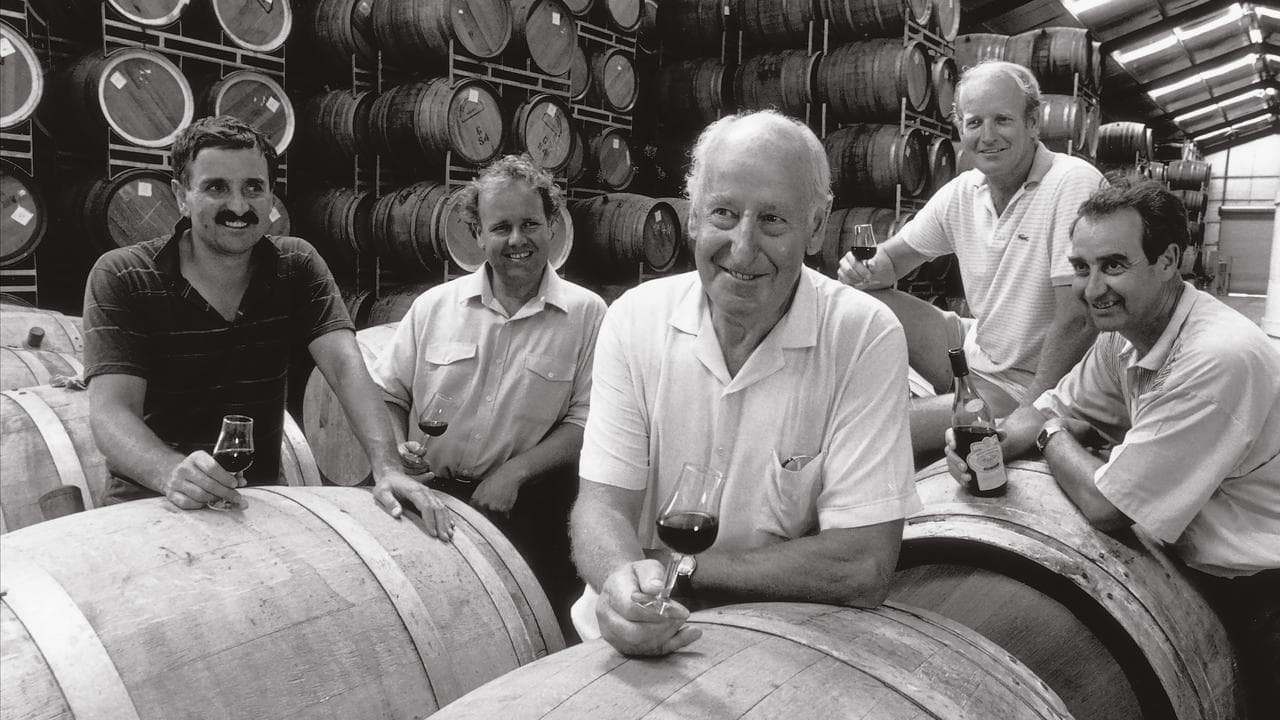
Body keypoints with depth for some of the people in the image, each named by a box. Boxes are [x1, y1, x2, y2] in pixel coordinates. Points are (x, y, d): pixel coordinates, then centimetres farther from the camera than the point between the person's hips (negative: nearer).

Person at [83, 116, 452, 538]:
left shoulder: (296, 267, 3)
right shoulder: (119, 278, -6)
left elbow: (345, 366, -12)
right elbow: (110, 410, -17)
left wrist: (387, 468, -29)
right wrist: (172, 473, -38)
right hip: (150, 503, -2)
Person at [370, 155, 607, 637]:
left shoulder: (586, 314, 3)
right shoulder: (433, 306, 10)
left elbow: (585, 421, -2)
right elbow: (385, 393, 16)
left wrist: (512, 472, -13)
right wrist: (397, 448, -4)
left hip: (525, 505, -1)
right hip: (427, 494, 2)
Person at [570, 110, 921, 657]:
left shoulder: (865, 336, -13)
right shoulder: (635, 319, -4)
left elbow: (863, 569, -17)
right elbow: (603, 503, -8)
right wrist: (624, 581, -30)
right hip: (639, 645, 3)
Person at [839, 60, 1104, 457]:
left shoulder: (1074, 184, -20)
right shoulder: (962, 192, 1)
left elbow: (1077, 322, -23)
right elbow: (894, 255, 12)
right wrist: (867, 270, -13)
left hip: (1029, 382, -7)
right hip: (973, 351, 7)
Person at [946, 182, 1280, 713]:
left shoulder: (1217, 360, -28)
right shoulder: (1124, 331, -1)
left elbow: (1104, 506, -25)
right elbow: (1052, 409, 9)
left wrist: (1052, 436, -5)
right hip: (1197, 565, 7)